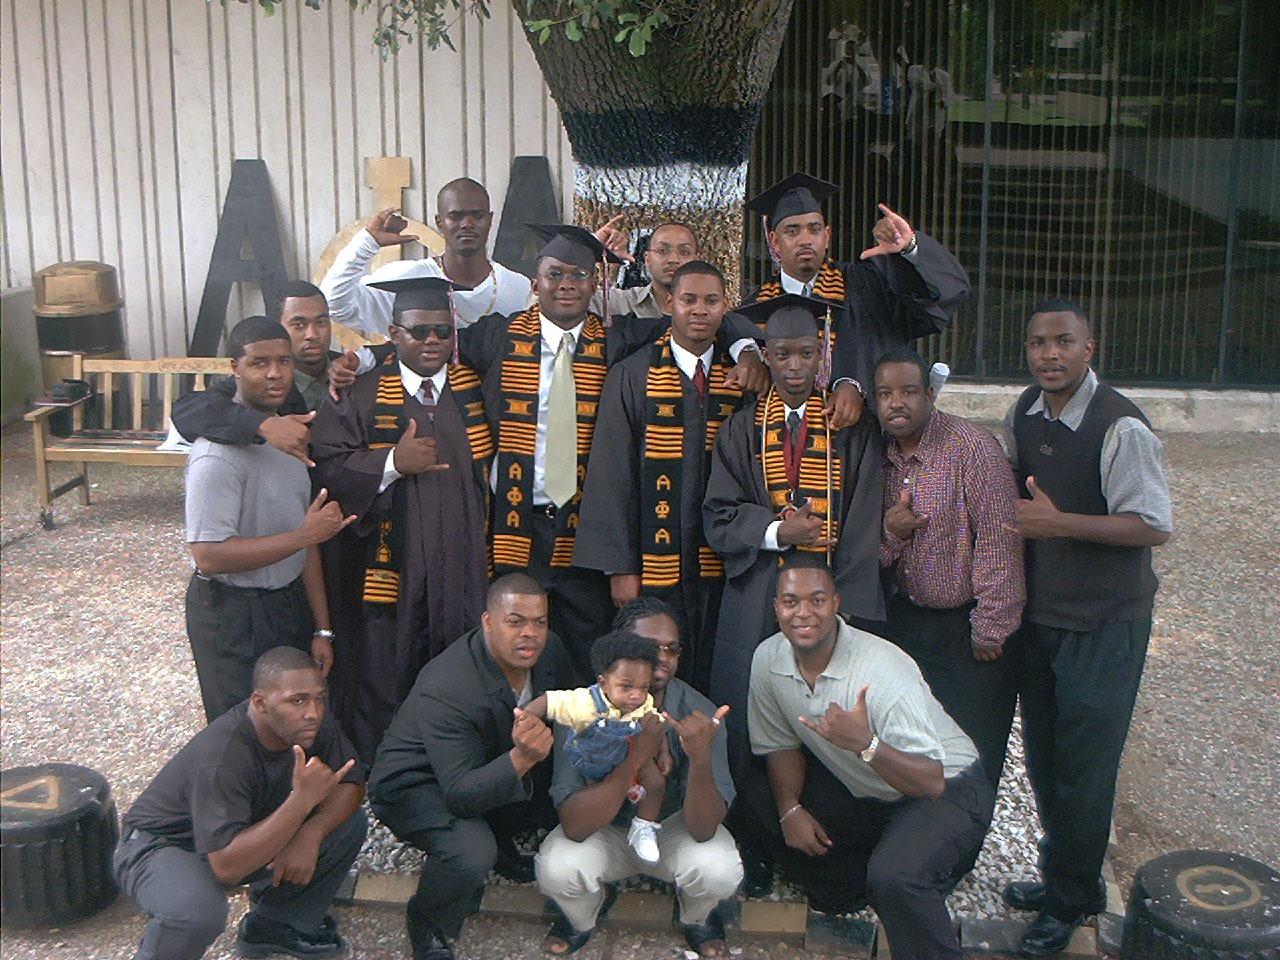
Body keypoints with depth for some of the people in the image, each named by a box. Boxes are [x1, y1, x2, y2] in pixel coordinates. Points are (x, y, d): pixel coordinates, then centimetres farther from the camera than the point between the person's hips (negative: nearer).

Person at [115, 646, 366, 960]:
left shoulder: (313, 726, -15)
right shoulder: (221, 760, -36)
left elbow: (351, 784, -6)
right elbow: (227, 867, -41)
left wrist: (310, 834, -24)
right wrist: (302, 799, -46)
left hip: (247, 835, 7)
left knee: (350, 824, -7)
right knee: (196, 912, -39)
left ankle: (271, 927, 10)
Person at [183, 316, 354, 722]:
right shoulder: (220, 451, -22)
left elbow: (308, 539, 7)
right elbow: (210, 555, -27)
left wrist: (321, 629, 7)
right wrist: (306, 535, -24)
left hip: (291, 599, 8)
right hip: (234, 616, -8)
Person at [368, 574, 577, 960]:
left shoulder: (549, 651, -14)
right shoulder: (445, 689, -35)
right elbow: (461, 795, -38)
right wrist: (521, 760, -54)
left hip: (494, 766, 7)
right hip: (415, 783, -7)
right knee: (472, 851, -34)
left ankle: (498, 842, 17)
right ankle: (426, 923, -1)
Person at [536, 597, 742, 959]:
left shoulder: (699, 715, -23)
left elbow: (704, 830, -28)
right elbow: (573, 826, -32)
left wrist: (701, 758, -47)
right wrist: (634, 758, -44)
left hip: (675, 828, 0)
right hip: (604, 830, 0)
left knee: (718, 868, -31)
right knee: (557, 868, -30)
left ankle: (697, 917, 10)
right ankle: (584, 915, 10)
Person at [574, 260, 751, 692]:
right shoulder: (632, 376, -2)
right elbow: (612, 475, -5)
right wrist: (620, 566, -9)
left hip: (721, 566, 3)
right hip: (655, 568, -2)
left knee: (713, 683, 8)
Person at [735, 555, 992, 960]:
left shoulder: (884, 669, -29)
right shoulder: (769, 658, -10)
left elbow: (932, 783, -30)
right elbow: (782, 744, 6)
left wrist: (865, 743, -45)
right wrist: (790, 809, -9)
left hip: (948, 791, -7)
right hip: (858, 790, 7)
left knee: (894, 876, -34)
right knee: (757, 797, -4)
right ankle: (852, 896, 9)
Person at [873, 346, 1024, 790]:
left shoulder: (972, 448, -17)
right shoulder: (880, 456, 4)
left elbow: (998, 543, -18)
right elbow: (874, 556, 9)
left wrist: (989, 632, -17)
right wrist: (887, 533, -15)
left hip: (965, 626, -5)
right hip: (904, 617, 6)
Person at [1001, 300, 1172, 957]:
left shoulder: (1120, 428, -20)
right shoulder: (1025, 413, 3)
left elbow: (1155, 527, -20)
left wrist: (1059, 522, -25)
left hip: (1103, 626, -7)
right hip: (1037, 613, 7)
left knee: (1081, 769, 5)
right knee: (1041, 759, 19)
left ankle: (1068, 901, 25)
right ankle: (1062, 873, 40)